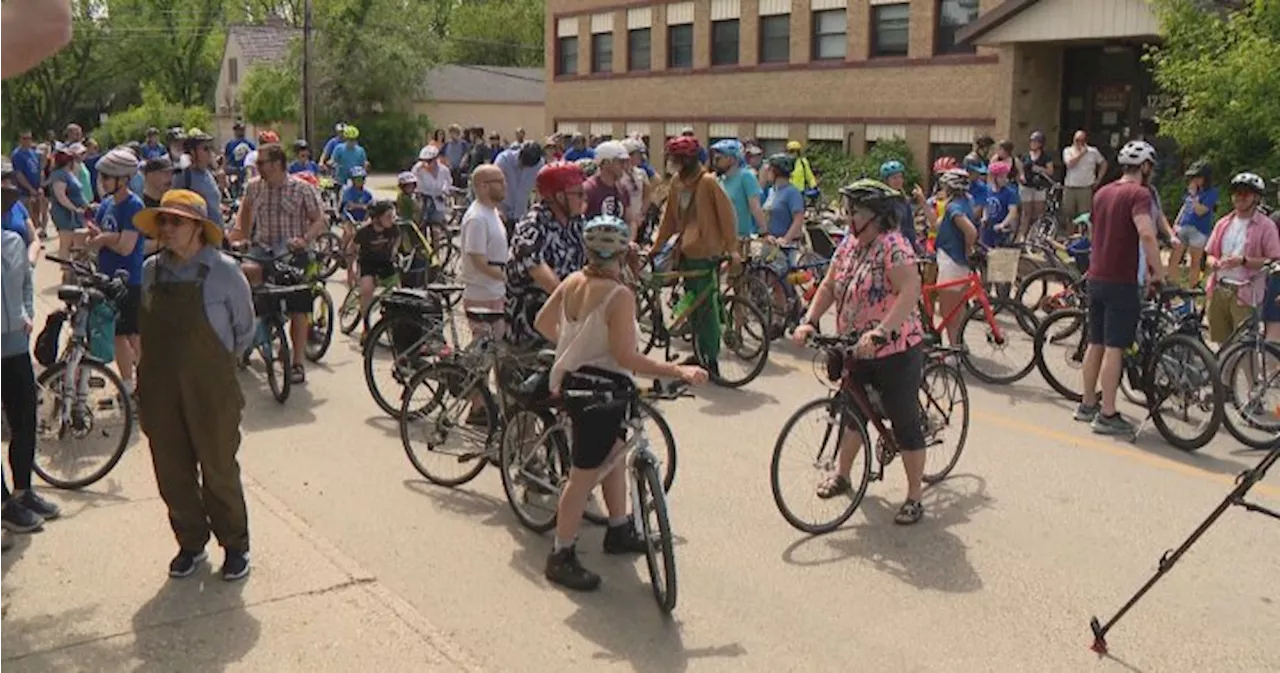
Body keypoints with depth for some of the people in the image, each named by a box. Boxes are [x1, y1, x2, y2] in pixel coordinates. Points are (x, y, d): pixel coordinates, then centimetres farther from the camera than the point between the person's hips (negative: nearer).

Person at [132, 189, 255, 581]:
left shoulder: (223, 271, -10)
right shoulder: (151, 270, 3)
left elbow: (244, 329, 2)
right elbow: (147, 327, 16)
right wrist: (169, 359, 9)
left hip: (211, 391, -4)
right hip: (160, 389, 4)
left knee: (219, 473, 7)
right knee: (172, 474, 12)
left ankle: (235, 546, 25)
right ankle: (191, 544, 30)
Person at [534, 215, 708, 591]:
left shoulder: (572, 282, 1)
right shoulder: (619, 295, -22)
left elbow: (543, 322, 13)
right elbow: (627, 357, -26)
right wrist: (678, 371, -25)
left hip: (574, 380, 9)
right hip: (601, 388, -9)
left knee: (613, 455, 24)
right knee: (584, 475, 1)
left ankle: (619, 531, 39)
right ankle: (561, 557, 10)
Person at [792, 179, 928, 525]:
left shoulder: (893, 245, -20)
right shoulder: (849, 243, 5)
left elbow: (911, 291, -32)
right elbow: (829, 286, 9)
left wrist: (879, 332, -41)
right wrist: (809, 321, -5)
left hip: (896, 351, -8)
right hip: (857, 350, 8)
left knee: (905, 422, 1)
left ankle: (914, 497, 12)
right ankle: (842, 475, 41)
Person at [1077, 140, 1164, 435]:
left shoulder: (1102, 193, 13)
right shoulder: (1139, 193, -12)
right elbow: (1146, 234, -27)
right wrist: (1158, 270, -17)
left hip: (1096, 277, 8)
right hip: (1121, 281, -8)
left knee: (1096, 343, 16)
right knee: (1114, 348, -4)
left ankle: (1088, 405, 24)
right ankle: (1107, 415, -1)